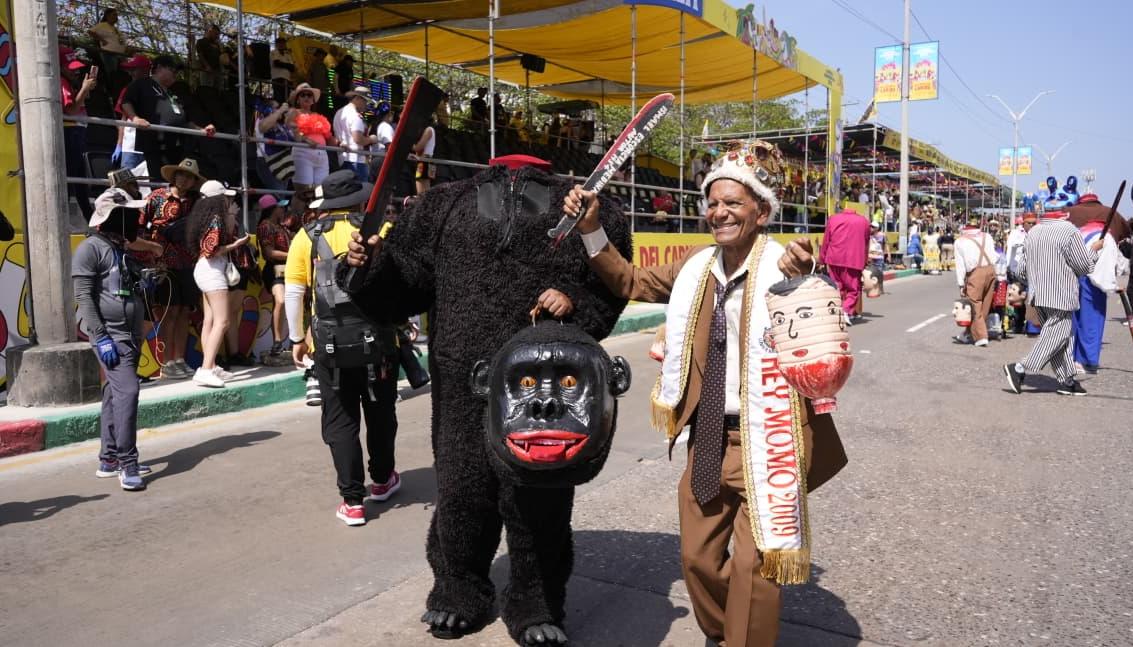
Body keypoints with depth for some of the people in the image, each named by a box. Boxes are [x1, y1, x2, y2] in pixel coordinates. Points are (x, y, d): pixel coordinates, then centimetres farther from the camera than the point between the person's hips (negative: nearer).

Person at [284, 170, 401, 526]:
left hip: (331, 341, 0)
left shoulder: (307, 237, 1)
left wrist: (296, 339, 12)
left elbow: (293, 293, 2)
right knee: (381, 412, 18)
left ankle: (352, 501, 10)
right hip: (379, 338, 0)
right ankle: (382, 480, 35)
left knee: (340, 420, 9)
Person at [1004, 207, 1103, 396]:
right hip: (1060, 296, -8)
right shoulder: (1069, 231, -12)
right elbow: (1085, 267, -5)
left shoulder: (1032, 232, 9)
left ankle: (1067, 380, 16)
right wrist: (1094, 249, 11)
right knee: (1056, 336, -2)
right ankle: (1020, 368, -11)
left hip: (1038, 294, 8)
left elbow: (1024, 268, 13)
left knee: (1061, 338, 14)